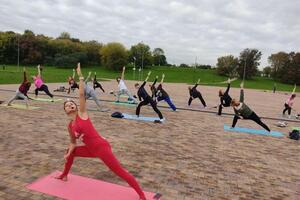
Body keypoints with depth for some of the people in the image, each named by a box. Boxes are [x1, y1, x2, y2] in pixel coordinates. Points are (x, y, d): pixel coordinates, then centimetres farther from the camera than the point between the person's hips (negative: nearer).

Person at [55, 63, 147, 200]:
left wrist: (80, 76, -13)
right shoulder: (70, 126, 14)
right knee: (70, 152, 26)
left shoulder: (81, 113, -3)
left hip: (101, 147, -7)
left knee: (120, 172, -8)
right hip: (91, 150, 8)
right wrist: (68, 153, 6)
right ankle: (64, 175, 51)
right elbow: (73, 143, 23)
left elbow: (82, 94, -11)